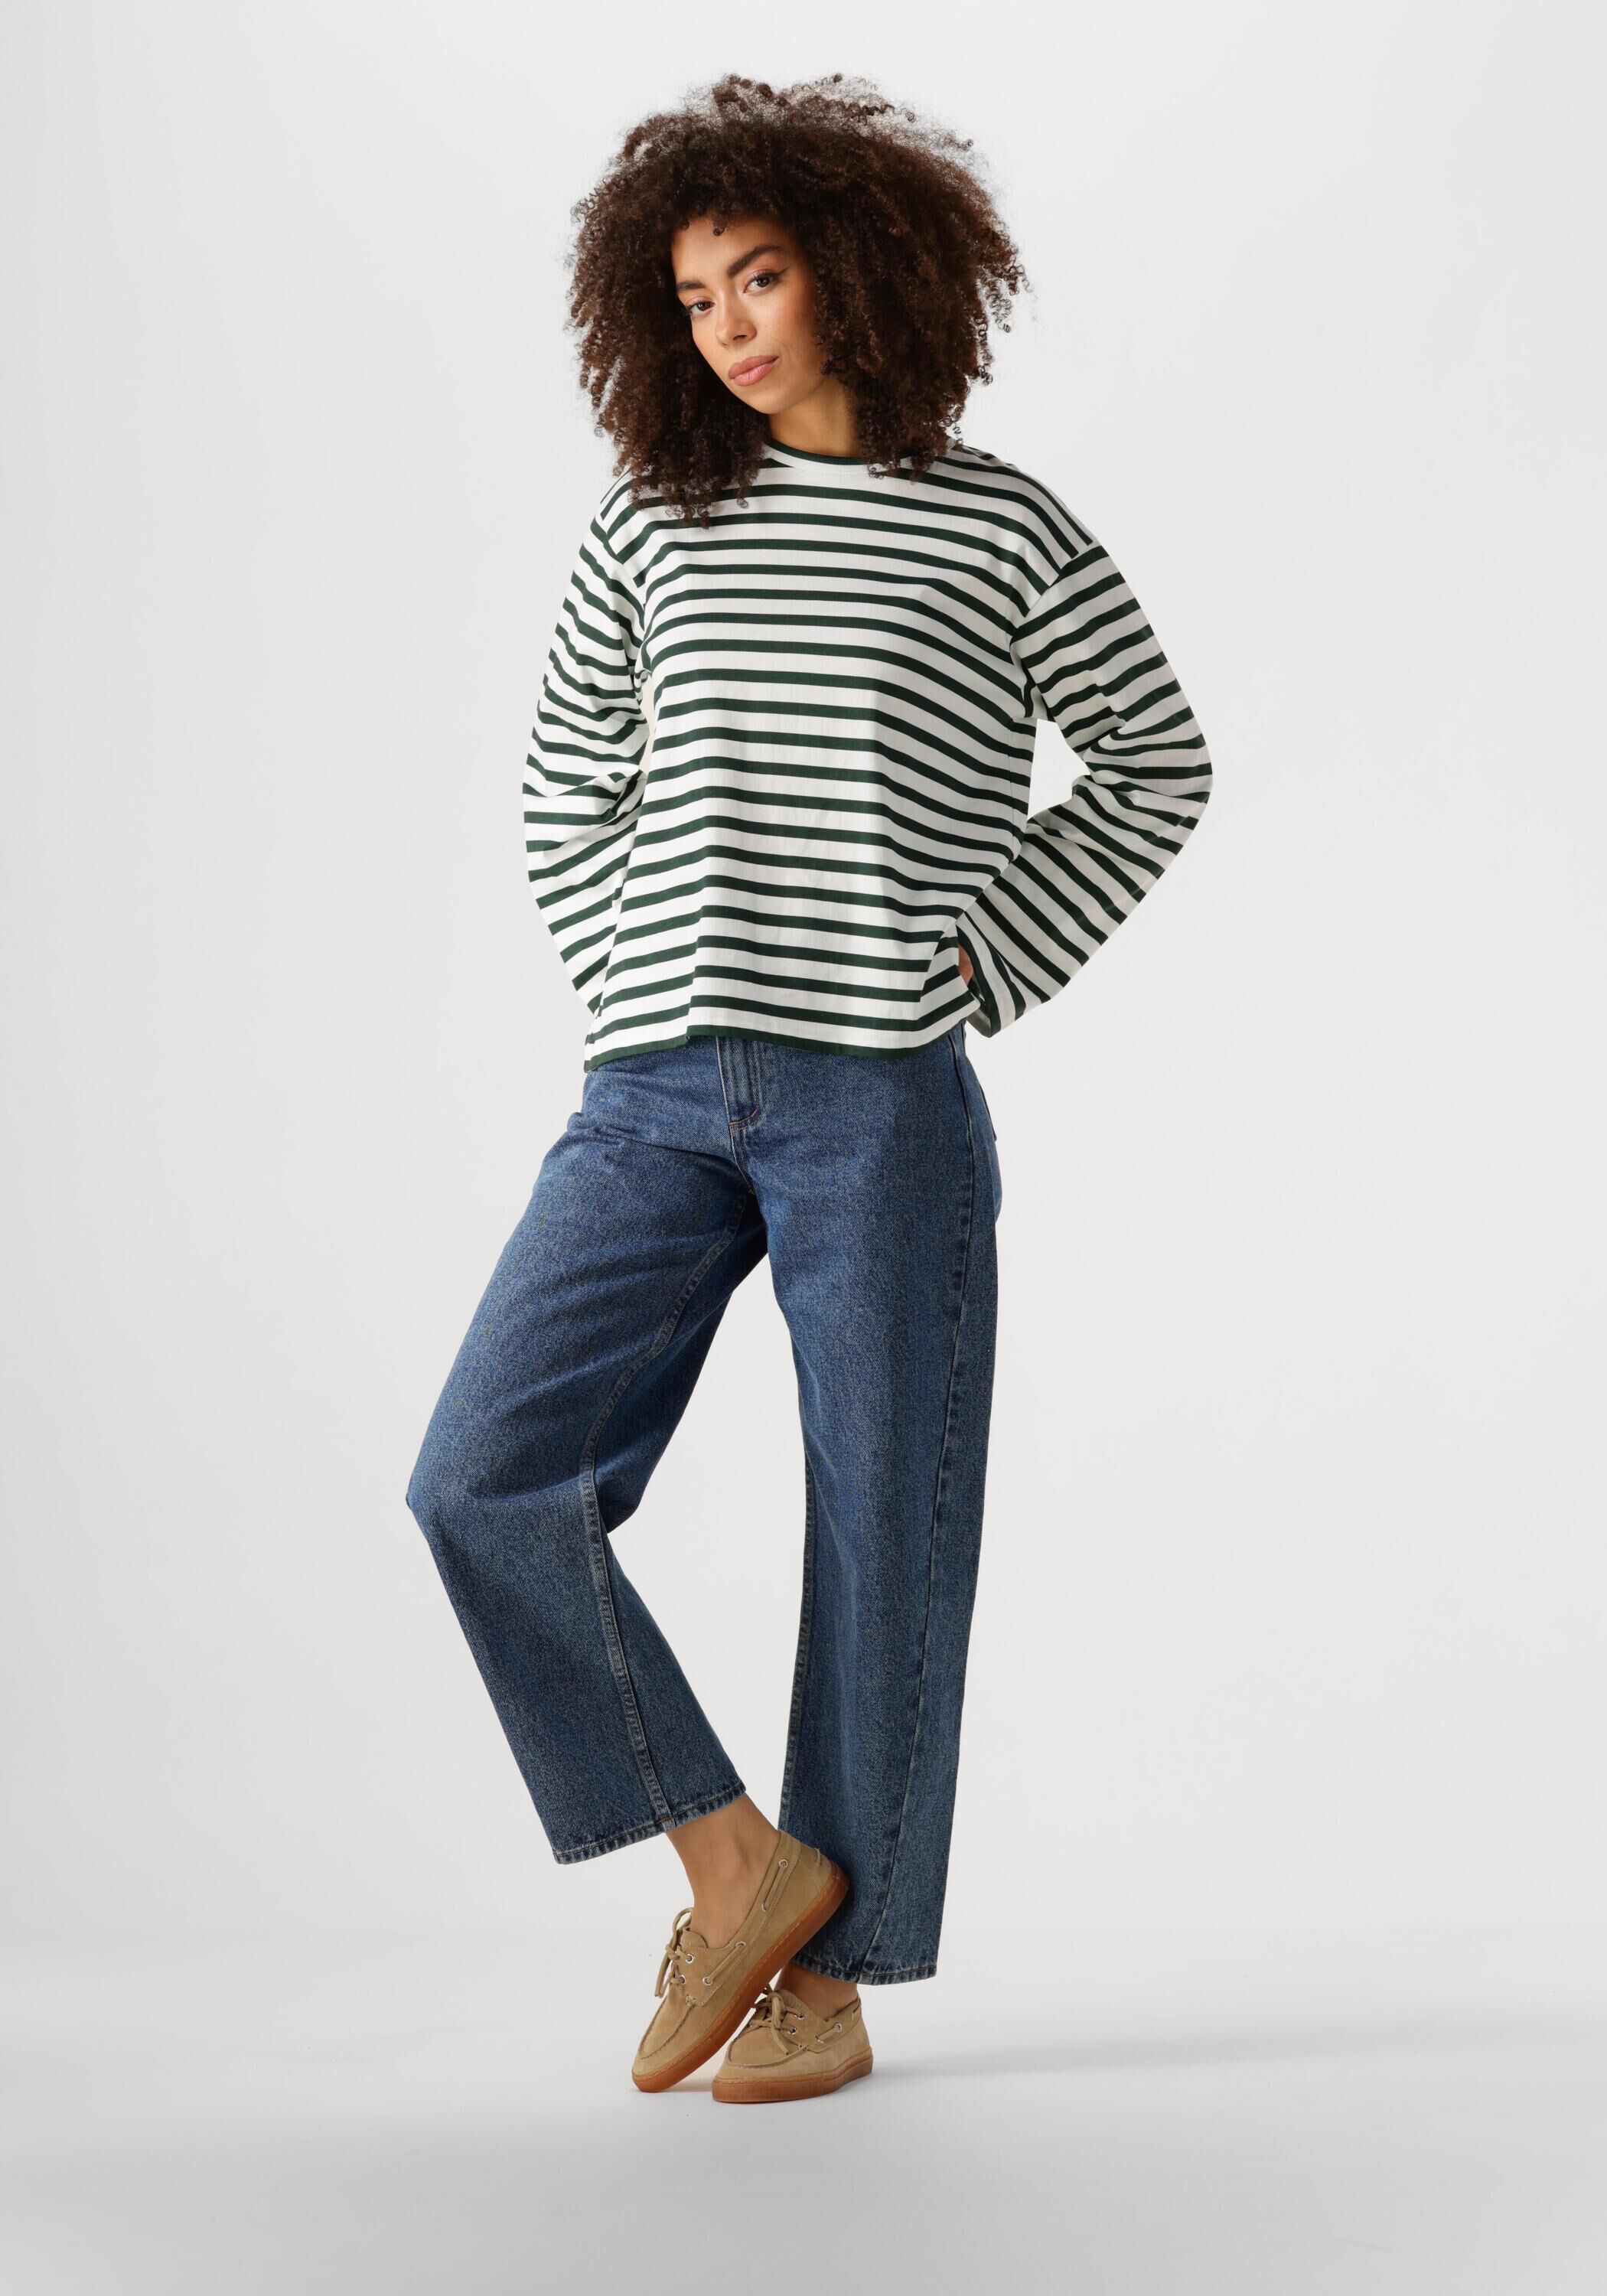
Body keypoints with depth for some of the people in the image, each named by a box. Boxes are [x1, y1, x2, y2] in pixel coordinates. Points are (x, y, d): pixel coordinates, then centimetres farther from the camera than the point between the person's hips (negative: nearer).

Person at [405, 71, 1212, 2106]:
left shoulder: (1002, 533, 4)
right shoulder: (650, 534, 11)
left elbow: (1158, 769, 13)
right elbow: (562, 794, 19)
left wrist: (985, 958, 3)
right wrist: (640, 992, 7)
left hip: (883, 1102, -3)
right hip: (655, 1099, 3)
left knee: (880, 1531, 0)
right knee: (486, 1479, -10)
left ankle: (834, 1977, 15)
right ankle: (739, 1863, 4)